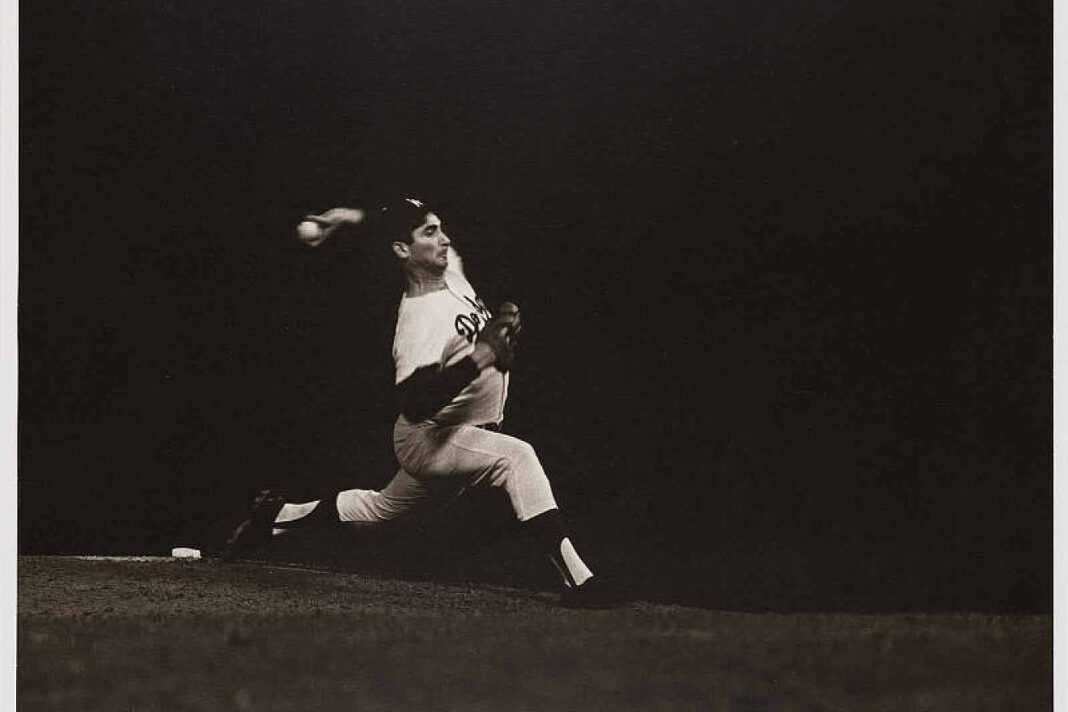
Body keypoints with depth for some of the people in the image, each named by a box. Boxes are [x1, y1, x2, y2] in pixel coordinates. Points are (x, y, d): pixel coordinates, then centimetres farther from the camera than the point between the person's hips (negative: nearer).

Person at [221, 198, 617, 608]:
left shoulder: (450, 270, -3)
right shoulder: (419, 320, -28)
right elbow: (413, 405, -37)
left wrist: (357, 217, 4)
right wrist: (480, 357, -41)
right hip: (429, 440, -9)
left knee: (384, 507, 26)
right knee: (518, 457, -30)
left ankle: (278, 516, 40)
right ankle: (576, 579, -36)